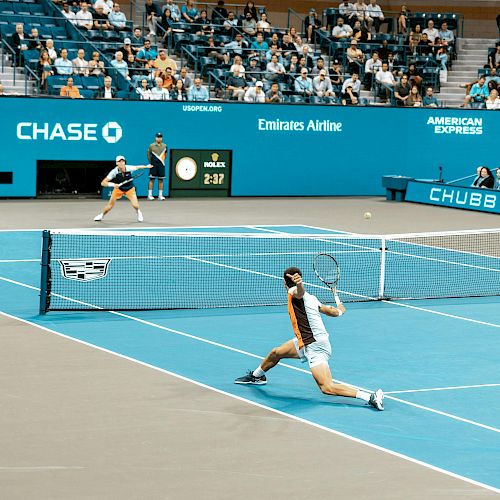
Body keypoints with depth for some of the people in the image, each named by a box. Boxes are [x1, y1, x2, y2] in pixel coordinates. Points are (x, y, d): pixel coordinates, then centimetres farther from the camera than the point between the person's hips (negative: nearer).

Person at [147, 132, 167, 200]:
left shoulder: (164, 146, 7)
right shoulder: (151, 146, -1)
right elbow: (148, 155, 7)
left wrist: (162, 161, 12)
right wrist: (151, 162, 9)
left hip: (161, 165, 3)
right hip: (153, 165, -3)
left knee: (161, 180, 4)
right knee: (152, 179, -3)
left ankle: (160, 195, 8)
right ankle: (150, 195, -1)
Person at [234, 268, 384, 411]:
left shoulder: (293, 291, -10)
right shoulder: (309, 297, 13)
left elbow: (300, 291, -36)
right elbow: (333, 312, 18)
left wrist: (299, 284, -60)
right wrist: (340, 310, 43)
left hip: (315, 347, -10)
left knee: (327, 388, -19)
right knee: (276, 353, 24)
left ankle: (371, 397, -27)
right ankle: (256, 376, 53)